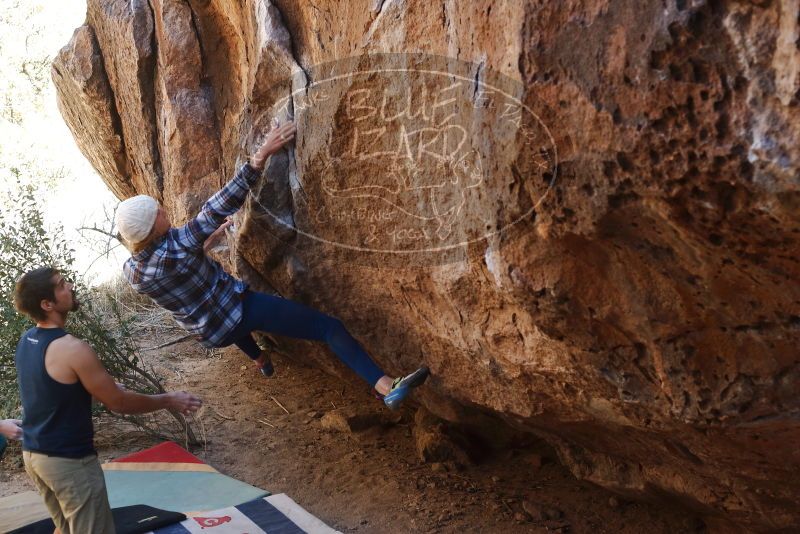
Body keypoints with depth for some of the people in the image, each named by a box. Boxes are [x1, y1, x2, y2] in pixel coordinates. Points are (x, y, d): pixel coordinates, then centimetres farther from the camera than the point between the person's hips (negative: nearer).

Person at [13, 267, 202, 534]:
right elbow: (119, 403, -16)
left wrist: (105, 387, 22)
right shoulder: (72, 349, -24)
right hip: (68, 460, -9)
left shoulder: (26, 341, 3)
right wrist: (168, 400, -4)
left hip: (33, 454, 9)